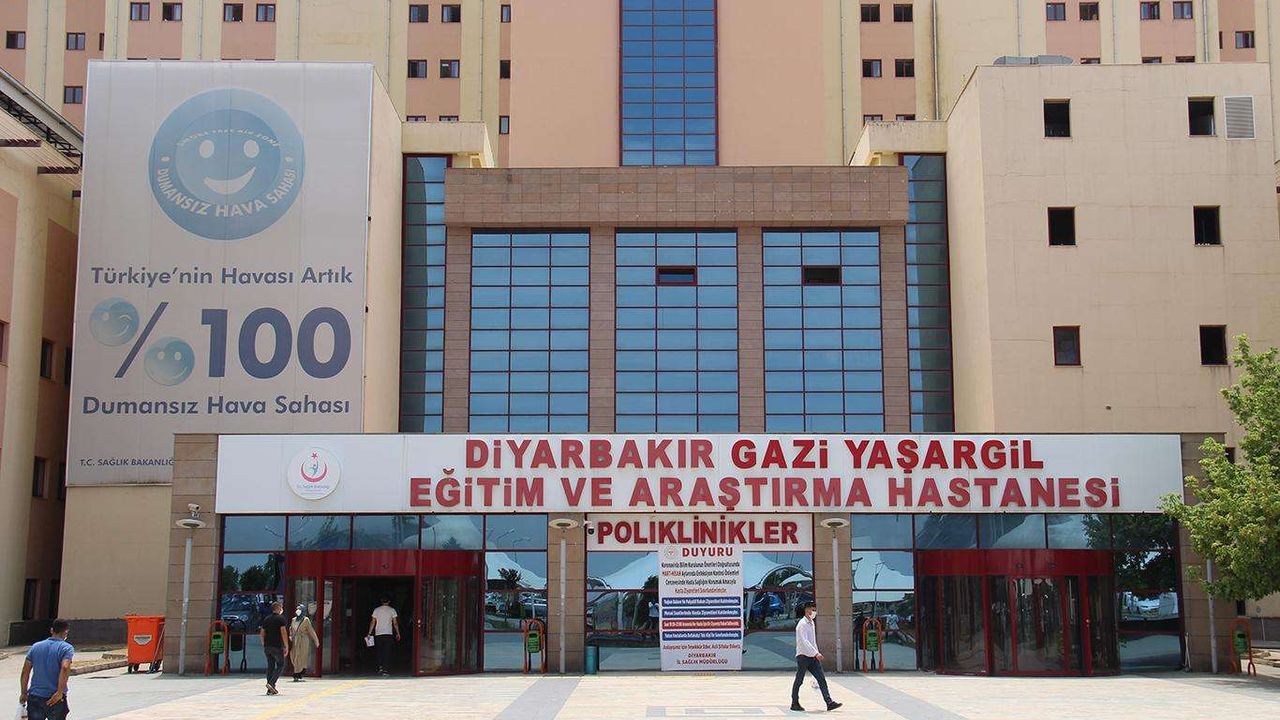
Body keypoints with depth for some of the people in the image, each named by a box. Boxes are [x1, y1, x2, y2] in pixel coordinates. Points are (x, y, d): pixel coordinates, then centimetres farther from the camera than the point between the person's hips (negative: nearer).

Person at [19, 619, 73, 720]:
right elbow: (65, 668, -22)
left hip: (34, 697, 4)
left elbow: (25, 671, 7)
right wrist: (59, 693, -20)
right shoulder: (66, 648, -6)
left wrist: (23, 693, 12)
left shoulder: (36, 646, 9)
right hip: (54, 699, -4)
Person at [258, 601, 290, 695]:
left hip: (267, 646, 6)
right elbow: (283, 633, -14)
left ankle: (270, 690, 8)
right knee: (280, 665, 3)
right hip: (277, 646, -6)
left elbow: (262, 633, 15)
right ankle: (271, 683, -15)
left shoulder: (267, 619, 12)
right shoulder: (281, 619, -7)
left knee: (270, 666, 10)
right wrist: (286, 647, -11)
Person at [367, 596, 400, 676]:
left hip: (378, 634, 1)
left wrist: (369, 633, 8)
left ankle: (380, 667, 0)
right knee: (387, 652, 1)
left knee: (379, 652, 11)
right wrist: (398, 633, 9)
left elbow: (373, 622, 3)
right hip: (388, 633, -1)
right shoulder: (392, 610, 1)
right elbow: (395, 623, 1)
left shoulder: (376, 610, 4)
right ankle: (386, 669, -4)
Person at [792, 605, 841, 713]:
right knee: (799, 681, 2)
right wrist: (816, 653, -30)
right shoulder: (802, 624, -14)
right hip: (803, 656, -8)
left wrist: (816, 653, 19)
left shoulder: (811, 623, 14)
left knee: (821, 679, -1)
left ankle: (829, 702, -5)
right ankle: (795, 704, 13)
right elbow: (804, 642, -24)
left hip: (812, 656, 8)